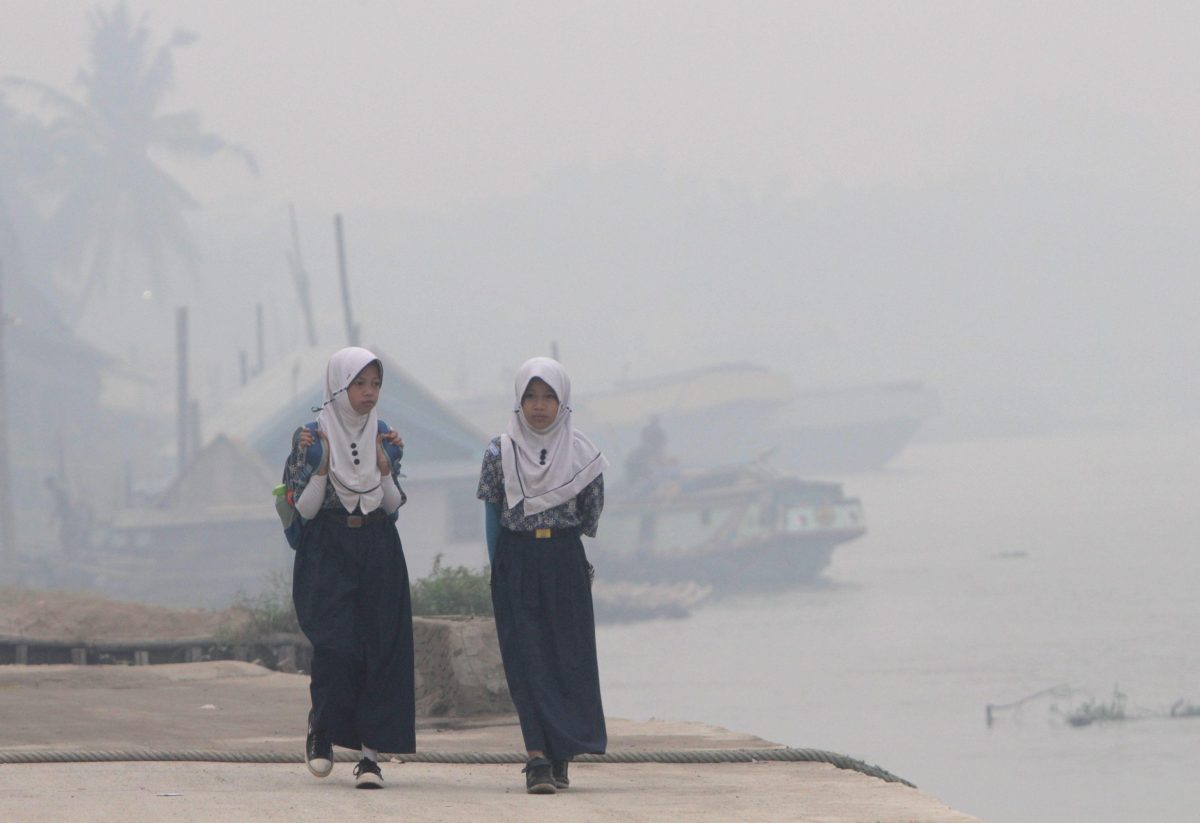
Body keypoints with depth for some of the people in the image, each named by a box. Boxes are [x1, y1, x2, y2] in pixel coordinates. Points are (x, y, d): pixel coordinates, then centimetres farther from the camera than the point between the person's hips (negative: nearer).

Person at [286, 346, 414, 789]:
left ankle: (371, 752, -1)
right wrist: (320, 467, -17)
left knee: (381, 648, -4)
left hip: (378, 553, 3)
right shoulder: (311, 436, -1)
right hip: (327, 551, -3)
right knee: (336, 645, -16)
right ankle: (320, 731, 9)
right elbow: (303, 508, -4)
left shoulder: (384, 437, 9)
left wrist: (386, 466, -7)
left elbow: (394, 506, 9)